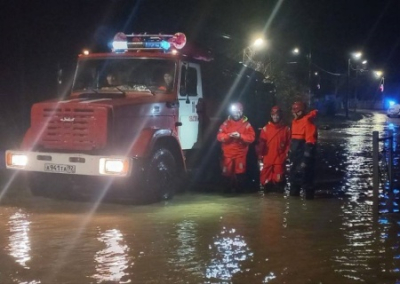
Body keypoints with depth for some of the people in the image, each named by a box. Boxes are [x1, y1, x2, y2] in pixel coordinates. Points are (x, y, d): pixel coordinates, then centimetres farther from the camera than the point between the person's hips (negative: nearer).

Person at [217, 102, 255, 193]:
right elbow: (219, 136, -3)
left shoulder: (246, 124, 0)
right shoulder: (226, 123, 3)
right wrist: (228, 135, -22)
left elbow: (251, 137, -7)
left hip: (240, 153, -1)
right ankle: (228, 190, 20)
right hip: (228, 153, 1)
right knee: (227, 172, 4)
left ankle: (239, 190, 12)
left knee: (240, 172, -2)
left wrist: (240, 136, -21)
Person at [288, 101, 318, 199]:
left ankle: (309, 196, 1)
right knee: (294, 175, 18)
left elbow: (310, 142, -19)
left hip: (304, 155, -9)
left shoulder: (308, 121, -15)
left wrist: (306, 159, -21)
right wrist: (291, 153, 19)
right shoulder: (295, 121, 14)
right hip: (295, 155, 9)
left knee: (305, 176, -8)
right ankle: (293, 194, 31)